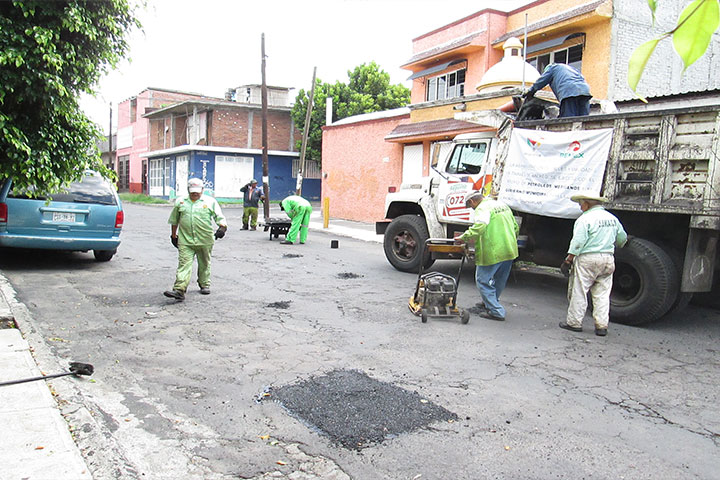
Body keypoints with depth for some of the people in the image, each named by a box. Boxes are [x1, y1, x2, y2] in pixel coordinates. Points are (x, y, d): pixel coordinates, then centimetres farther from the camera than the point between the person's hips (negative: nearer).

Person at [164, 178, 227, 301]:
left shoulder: (210, 201, 4)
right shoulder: (180, 202, 10)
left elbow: (220, 217, 2)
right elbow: (174, 220, 20)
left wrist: (222, 227, -17)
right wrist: (173, 236, 19)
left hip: (205, 240, 0)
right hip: (185, 241, 0)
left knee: (204, 264, 13)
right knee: (184, 264, -9)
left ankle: (205, 285, 31)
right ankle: (179, 290, -15)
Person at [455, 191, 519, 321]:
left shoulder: (483, 208, -10)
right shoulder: (502, 204, 18)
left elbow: (479, 227, -29)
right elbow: (515, 227, 23)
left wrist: (464, 237, -23)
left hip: (493, 252, -9)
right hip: (509, 251, 9)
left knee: (483, 280, 2)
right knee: (500, 281, 21)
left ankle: (496, 312, 0)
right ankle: (489, 304, 39)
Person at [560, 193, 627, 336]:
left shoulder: (585, 219, -10)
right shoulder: (613, 218, 13)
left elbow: (578, 242, -16)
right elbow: (622, 239, 22)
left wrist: (568, 260, -12)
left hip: (588, 259, -7)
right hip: (608, 259, 7)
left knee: (579, 292, 2)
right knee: (602, 293, 9)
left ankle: (574, 322, 7)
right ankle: (602, 326, 9)